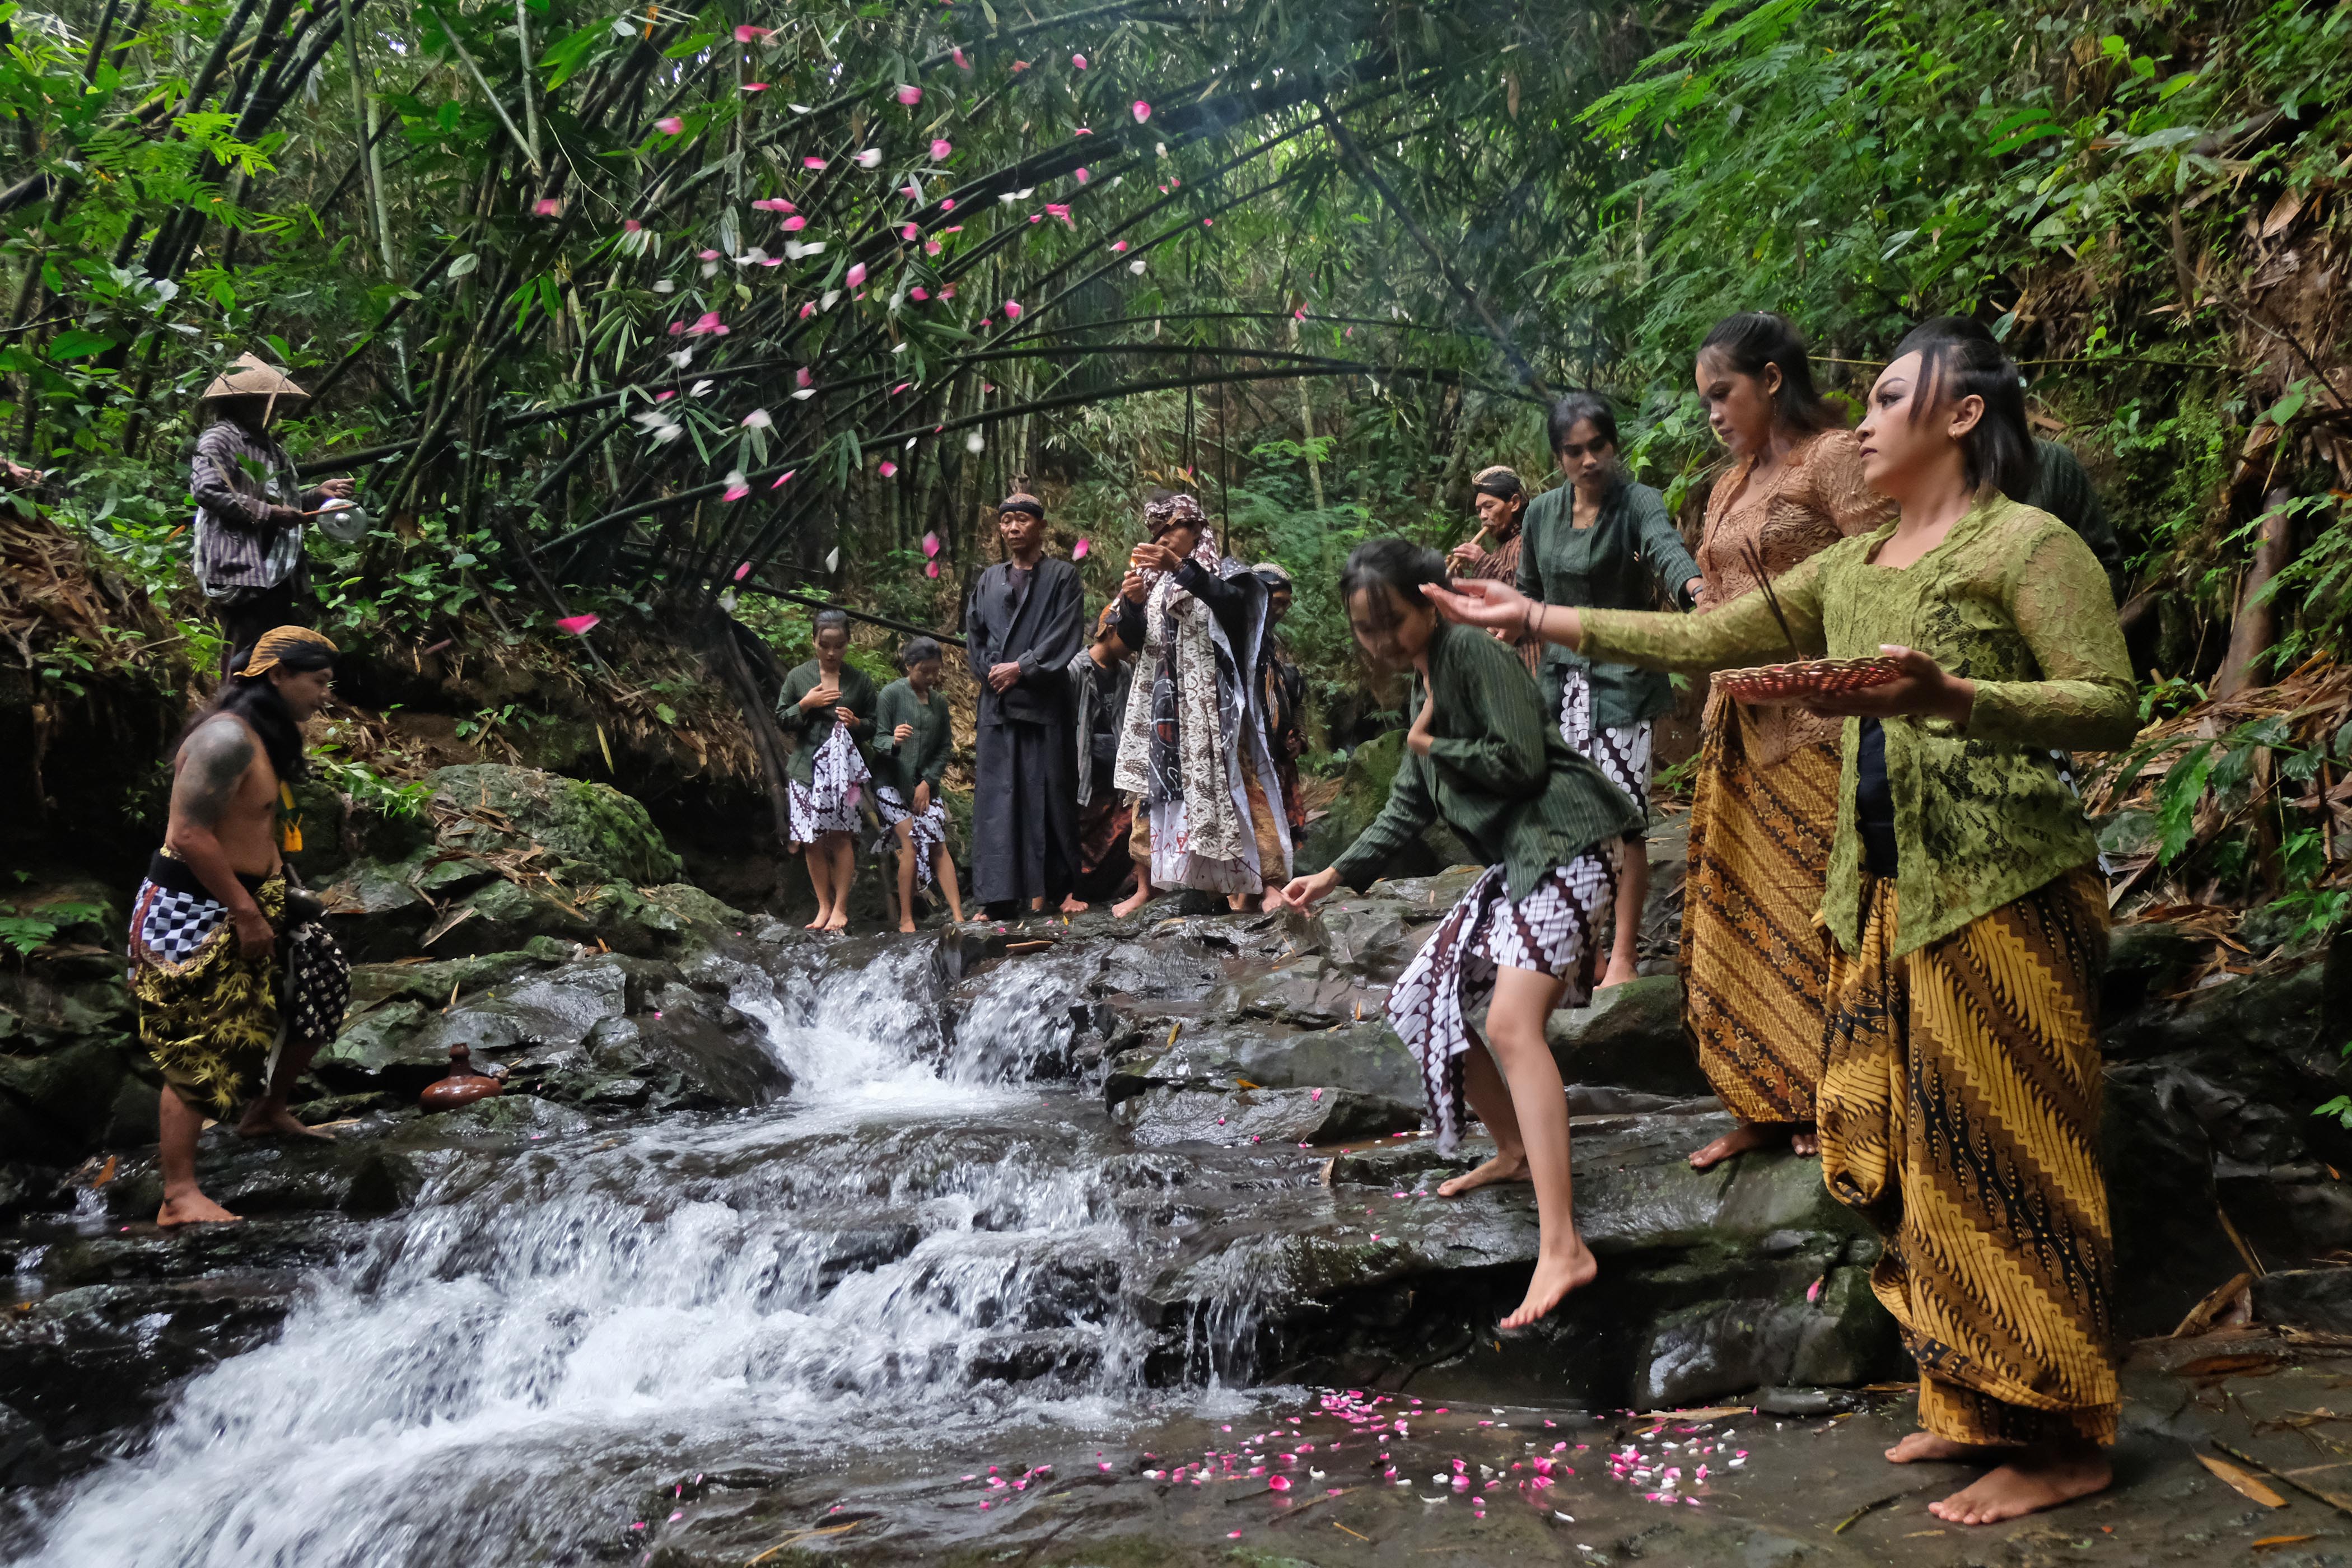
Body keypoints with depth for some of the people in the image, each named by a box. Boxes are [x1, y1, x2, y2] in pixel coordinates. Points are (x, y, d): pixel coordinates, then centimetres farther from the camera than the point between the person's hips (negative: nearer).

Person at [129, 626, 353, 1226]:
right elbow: (189, 835, -26)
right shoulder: (227, 738, -22)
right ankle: (179, 1198, -3)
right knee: (197, 1055, -8)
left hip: (247, 901, 10)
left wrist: (281, 888, 10)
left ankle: (268, 1112, 32)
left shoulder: (266, 736, 11)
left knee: (321, 986, 16)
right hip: (193, 913, -10)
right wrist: (246, 913, -22)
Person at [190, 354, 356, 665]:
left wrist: (318, 495, 14)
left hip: (277, 570, 10)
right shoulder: (219, 438, -5)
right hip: (242, 570, -9)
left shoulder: (267, 445, 23)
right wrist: (267, 513, -18)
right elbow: (207, 491, -19)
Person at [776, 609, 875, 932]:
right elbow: (781, 720, 8)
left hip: (845, 768, -1)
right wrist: (806, 705, -8)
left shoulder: (860, 681, 6)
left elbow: (873, 725, 12)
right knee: (812, 841, 0)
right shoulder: (798, 677, 6)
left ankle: (841, 908, 0)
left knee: (840, 835, -7)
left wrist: (855, 723, -9)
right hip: (806, 768, 1)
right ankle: (824, 906, 10)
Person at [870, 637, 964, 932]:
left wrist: (928, 782, -3)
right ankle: (906, 920, -8)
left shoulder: (939, 701, 9)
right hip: (892, 782, -4)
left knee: (938, 846, -6)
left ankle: (958, 917, -10)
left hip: (925, 783, 4)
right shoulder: (891, 694, -6)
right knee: (911, 844, -14)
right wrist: (893, 741, -33)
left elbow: (946, 747, 9)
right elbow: (878, 739, -9)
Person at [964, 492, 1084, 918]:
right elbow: (973, 632, 13)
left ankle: (1044, 888, 1)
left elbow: (1066, 633, -5)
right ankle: (1001, 893, -1)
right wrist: (990, 670, -3)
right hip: (997, 701, 4)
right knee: (996, 794, -1)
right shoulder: (989, 580, 17)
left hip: (1043, 701, -3)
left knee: (1044, 792, -3)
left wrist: (1021, 667, -11)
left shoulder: (1062, 576, 5)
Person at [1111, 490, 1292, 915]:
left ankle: (1253, 883, -6)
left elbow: (1233, 602, -22)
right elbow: (1132, 641, 10)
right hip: (1164, 705, 5)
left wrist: (1182, 568, -33)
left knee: (1230, 784, -7)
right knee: (1153, 787, 4)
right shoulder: (1152, 580, 14)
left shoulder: (1224, 574, 1)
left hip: (1214, 703, -5)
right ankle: (1145, 886, 8)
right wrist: (1131, 604, -11)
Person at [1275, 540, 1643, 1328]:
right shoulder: (1423, 685, 17)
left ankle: (1562, 1248, -31)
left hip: (1563, 841, -10)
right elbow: (1410, 806, 23)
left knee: (1511, 1022, -25)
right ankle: (1515, 1151, 29)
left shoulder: (1475, 653, -11)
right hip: (1515, 857, 10)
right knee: (1421, 1001, 13)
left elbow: (1522, 761, -20)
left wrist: (1431, 743, -7)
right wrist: (1337, 874, 17)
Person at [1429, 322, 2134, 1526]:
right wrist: (1539, 618, 14)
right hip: (1883, 894, 8)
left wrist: (1947, 696, -28)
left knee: (2001, 1157, -5)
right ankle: (1978, 1408, 20)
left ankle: (2062, 1438, 7)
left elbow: (2112, 707, -13)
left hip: (2001, 888, -8)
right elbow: (1705, 638, 17)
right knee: (1902, 1155, 8)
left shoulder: (2026, 544, -5)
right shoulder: (1851, 569, 18)